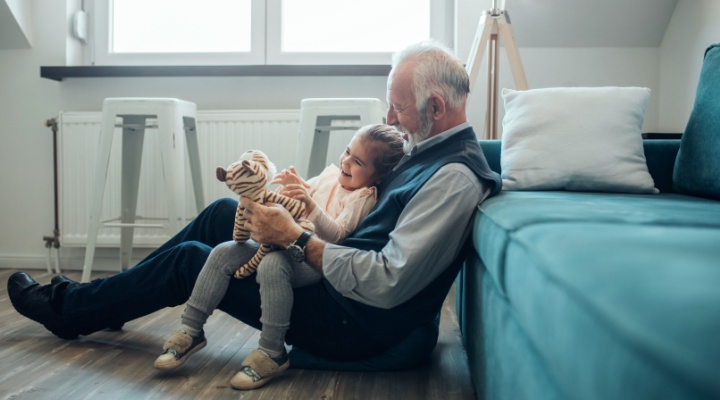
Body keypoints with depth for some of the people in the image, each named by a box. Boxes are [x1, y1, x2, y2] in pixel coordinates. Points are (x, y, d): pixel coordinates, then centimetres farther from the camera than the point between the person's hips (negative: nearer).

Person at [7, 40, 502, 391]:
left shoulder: (455, 177, -24)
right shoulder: (428, 150, 7)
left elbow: (387, 284, -29)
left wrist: (295, 237, -23)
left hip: (359, 325, -9)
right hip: (346, 286, 9)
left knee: (188, 261, -2)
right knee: (223, 213, 10)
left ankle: (67, 309, 23)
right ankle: (100, 300, 25)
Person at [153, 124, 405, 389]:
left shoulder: (363, 197, -9)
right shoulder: (331, 174, 14)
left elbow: (336, 236, -22)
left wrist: (310, 204, -36)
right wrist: (294, 186, 2)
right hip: (286, 243, 9)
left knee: (272, 267, -39)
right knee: (223, 253, -7)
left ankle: (273, 352, -25)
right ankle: (191, 330, -1)